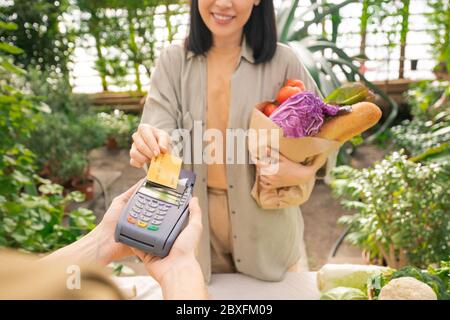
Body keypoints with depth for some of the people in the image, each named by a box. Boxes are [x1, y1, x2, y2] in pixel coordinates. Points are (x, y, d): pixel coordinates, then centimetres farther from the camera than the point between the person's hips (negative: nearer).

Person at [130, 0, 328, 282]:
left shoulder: (282, 61, -11)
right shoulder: (173, 61, -6)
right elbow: (159, 136, -14)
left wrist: (302, 173, -22)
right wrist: (151, 145, -37)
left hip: (267, 222, -1)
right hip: (197, 222, 2)